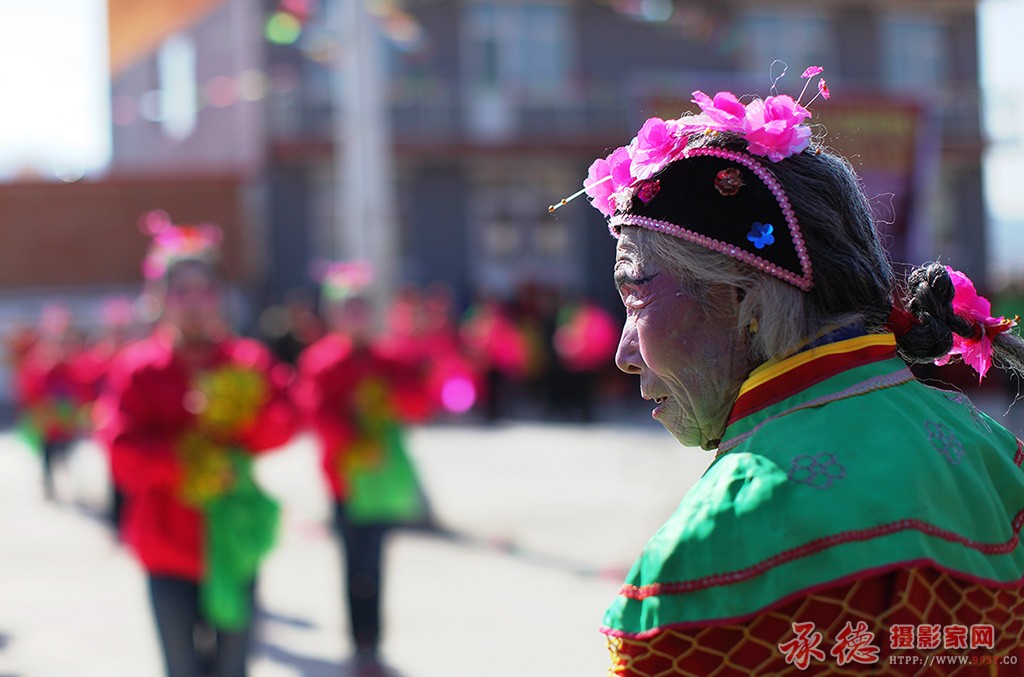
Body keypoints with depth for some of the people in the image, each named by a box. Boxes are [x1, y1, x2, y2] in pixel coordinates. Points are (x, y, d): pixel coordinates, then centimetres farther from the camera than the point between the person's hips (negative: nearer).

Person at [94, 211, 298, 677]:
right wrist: (186, 457, -22)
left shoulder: (248, 361, 5)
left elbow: (283, 426, -7)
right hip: (169, 548, -2)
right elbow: (122, 451, -11)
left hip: (234, 543, 2)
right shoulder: (137, 369, 0)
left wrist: (241, 418, -26)